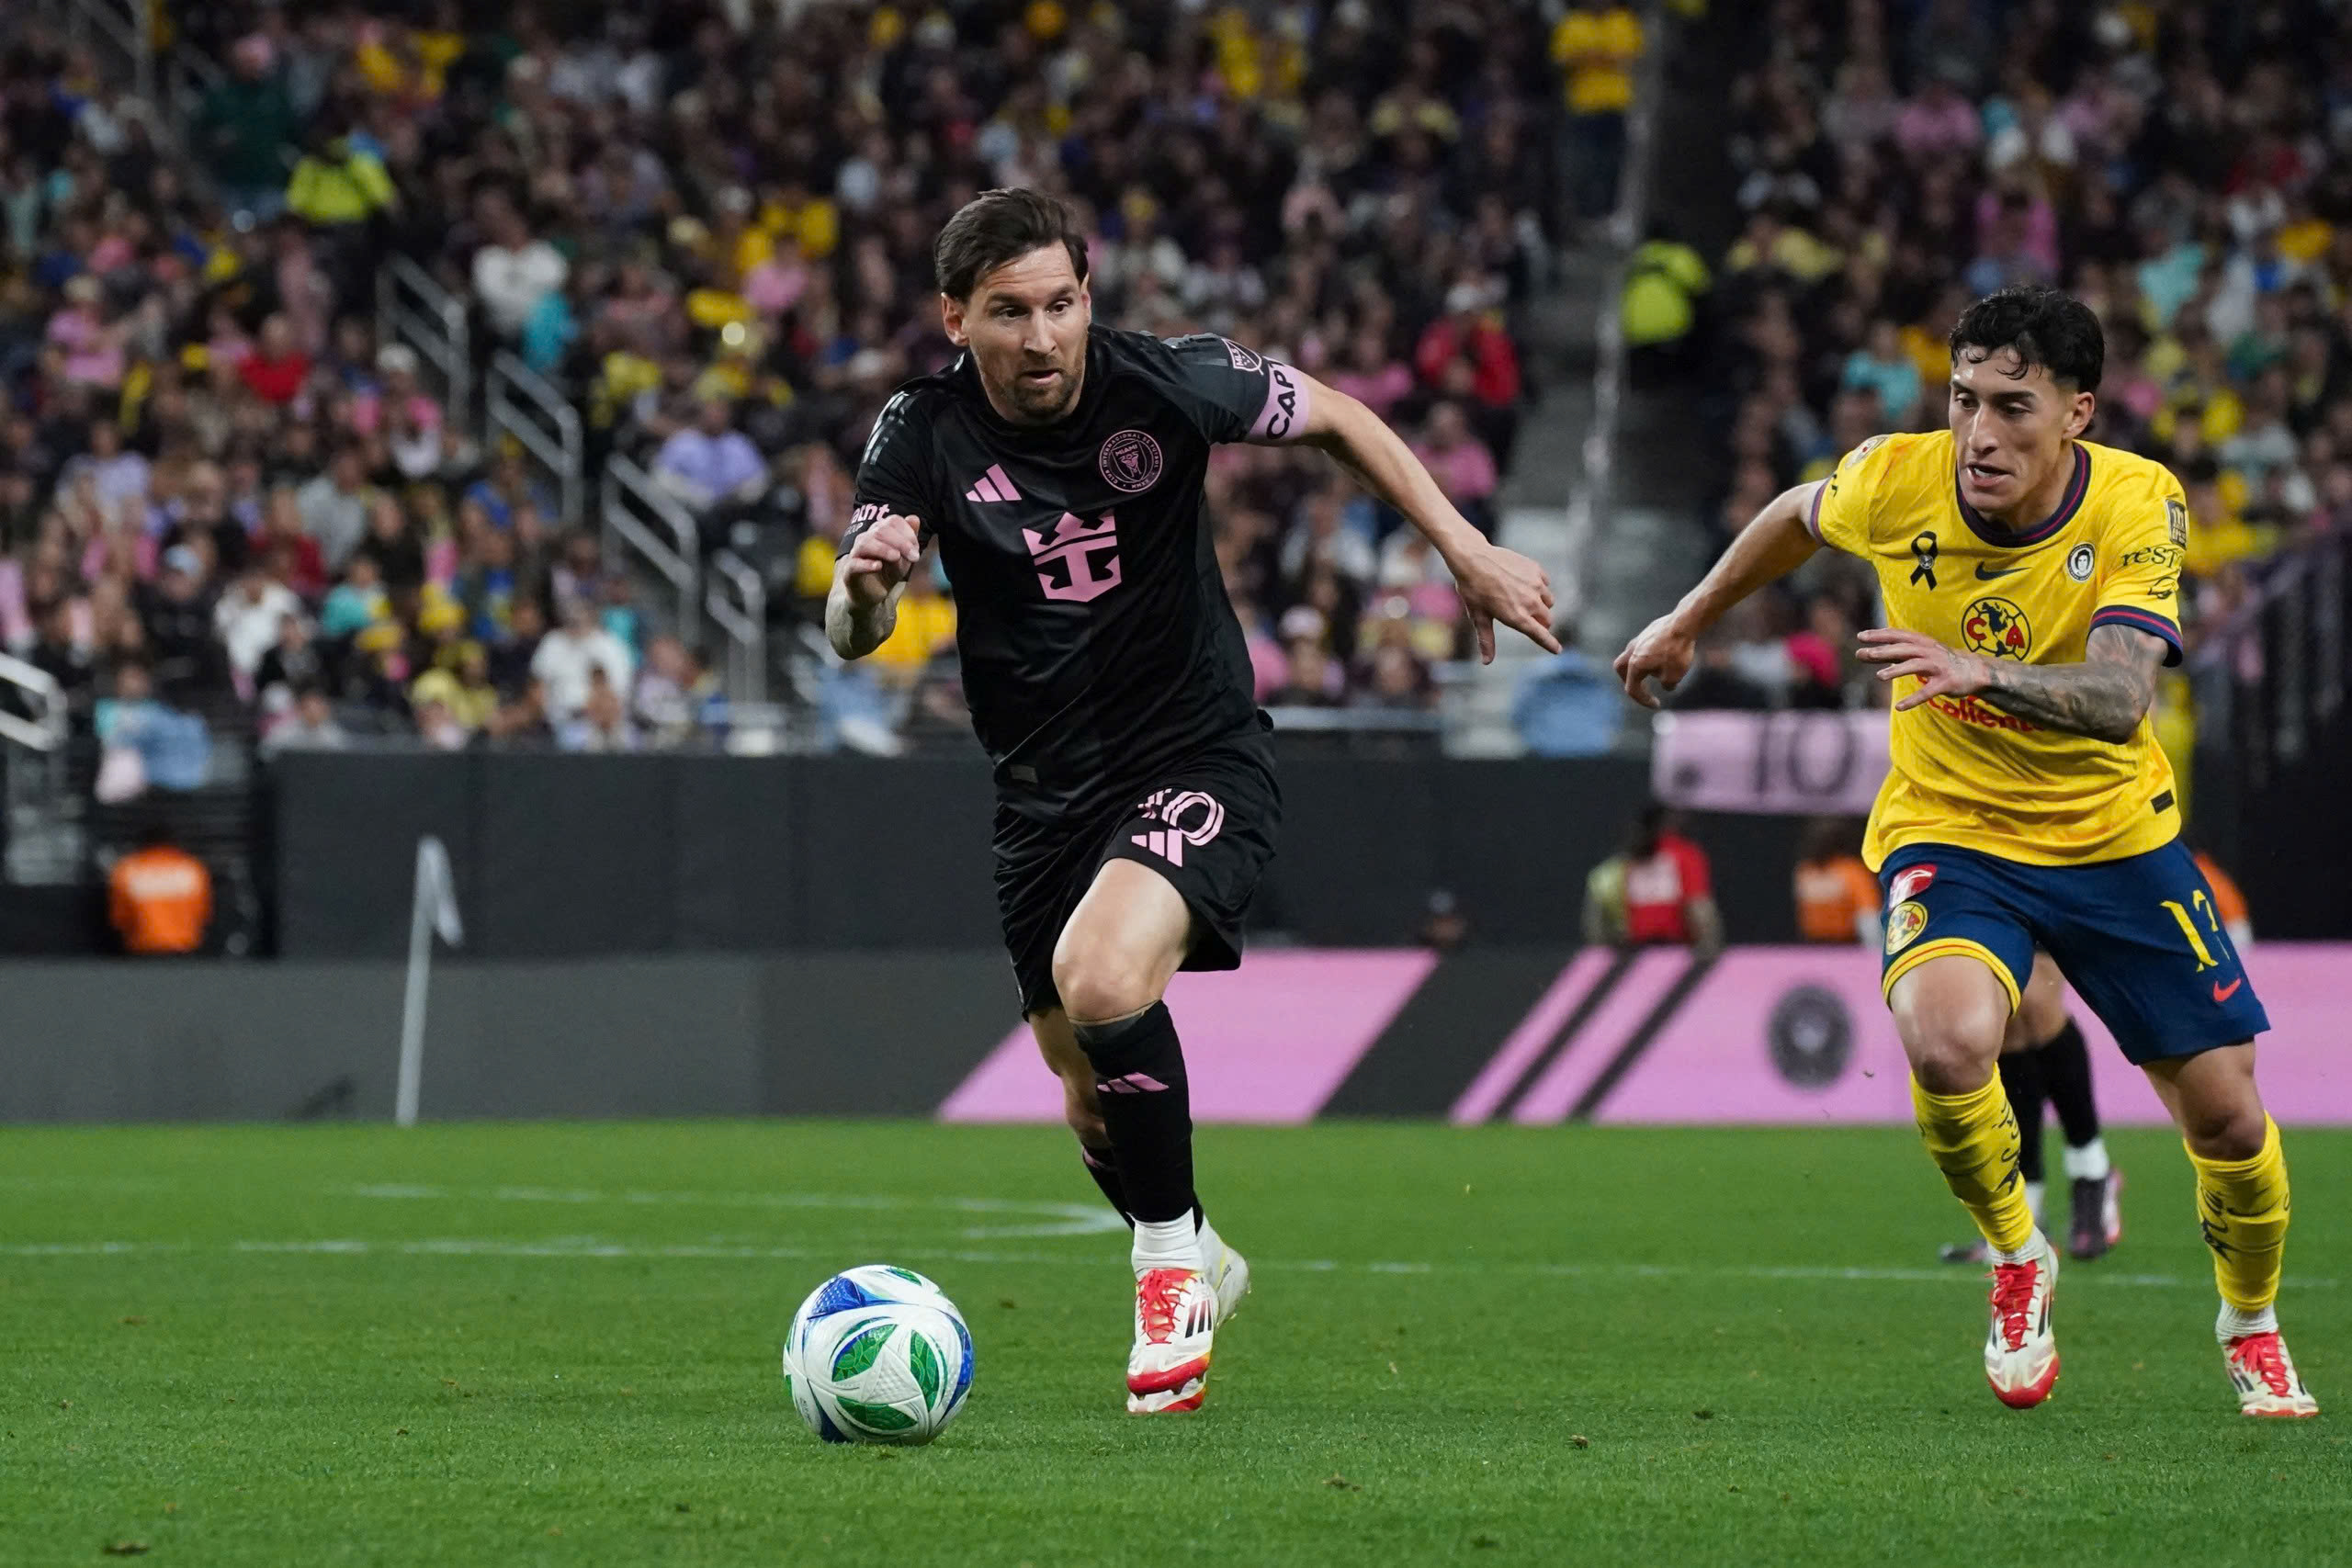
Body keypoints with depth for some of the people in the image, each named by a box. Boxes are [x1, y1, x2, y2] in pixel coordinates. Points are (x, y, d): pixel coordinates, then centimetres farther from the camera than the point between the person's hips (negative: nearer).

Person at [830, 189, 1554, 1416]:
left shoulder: (1165, 386, -14)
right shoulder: (924, 435, -10)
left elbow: (1334, 419, 4)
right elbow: (851, 637, -15)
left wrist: (1467, 552, -3)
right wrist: (865, 585, -39)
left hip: (1197, 761, -4)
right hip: (1044, 795, 4)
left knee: (1100, 980, -31)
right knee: (1094, 1105, 11)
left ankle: (1173, 1257, -9)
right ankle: (1196, 1269, 42)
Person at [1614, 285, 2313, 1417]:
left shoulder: (2138, 504, -20)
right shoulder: (1896, 479, -16)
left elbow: (2120, 696, -34)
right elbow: (1798, 518, 9)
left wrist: (1982, 671, -52)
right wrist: (1687, 623, 21)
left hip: (2115, 836, 1)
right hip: (1948, 827, -1)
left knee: (2227, 1116, 1)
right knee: (1947, 1044, -32)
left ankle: (2252, 1326, 34)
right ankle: (2016, 1260, -1)